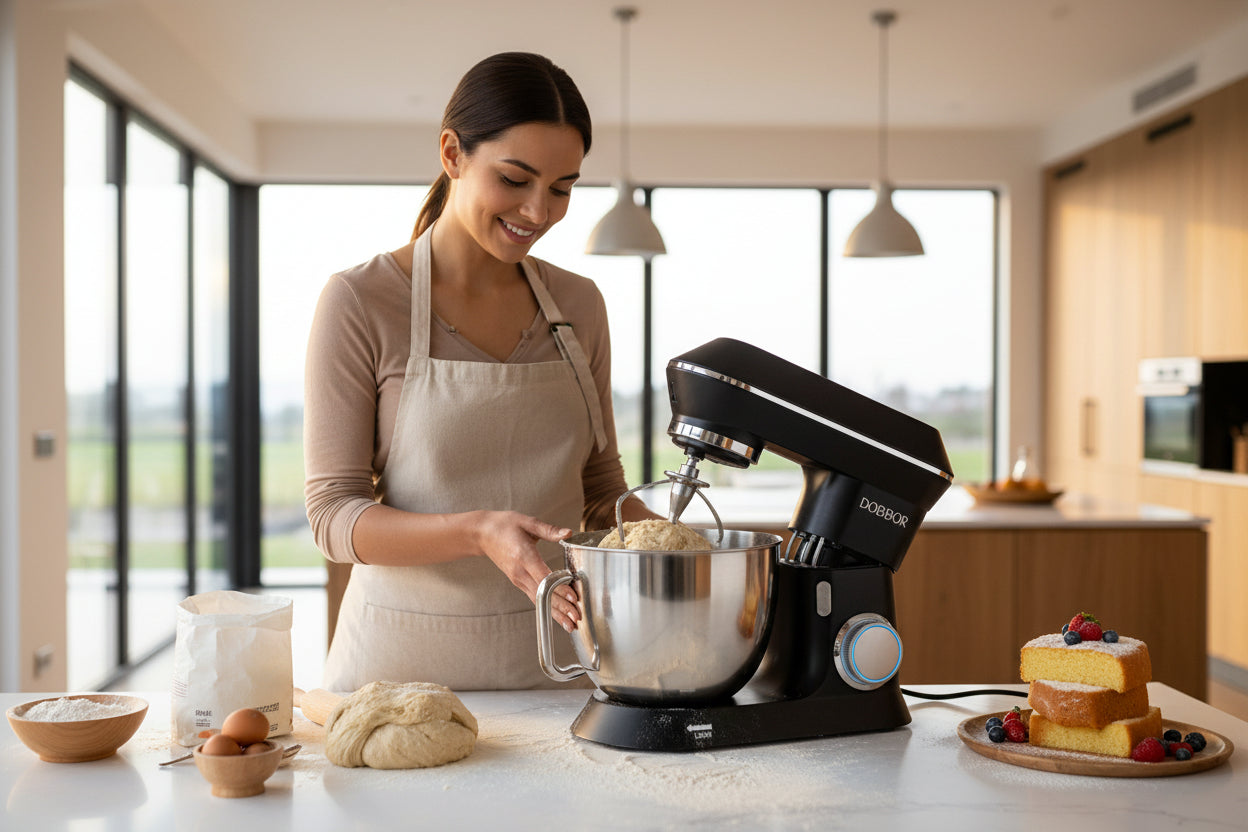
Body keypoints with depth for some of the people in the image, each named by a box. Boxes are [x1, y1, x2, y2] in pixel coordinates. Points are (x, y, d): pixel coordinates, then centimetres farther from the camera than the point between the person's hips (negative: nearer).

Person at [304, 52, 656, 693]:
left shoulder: (578, 305, 4)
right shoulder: (359, 302, -10)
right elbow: (334, 514, -11)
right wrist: (477, 533, -26)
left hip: (552, 659, 4)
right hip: (406, 663, -3)